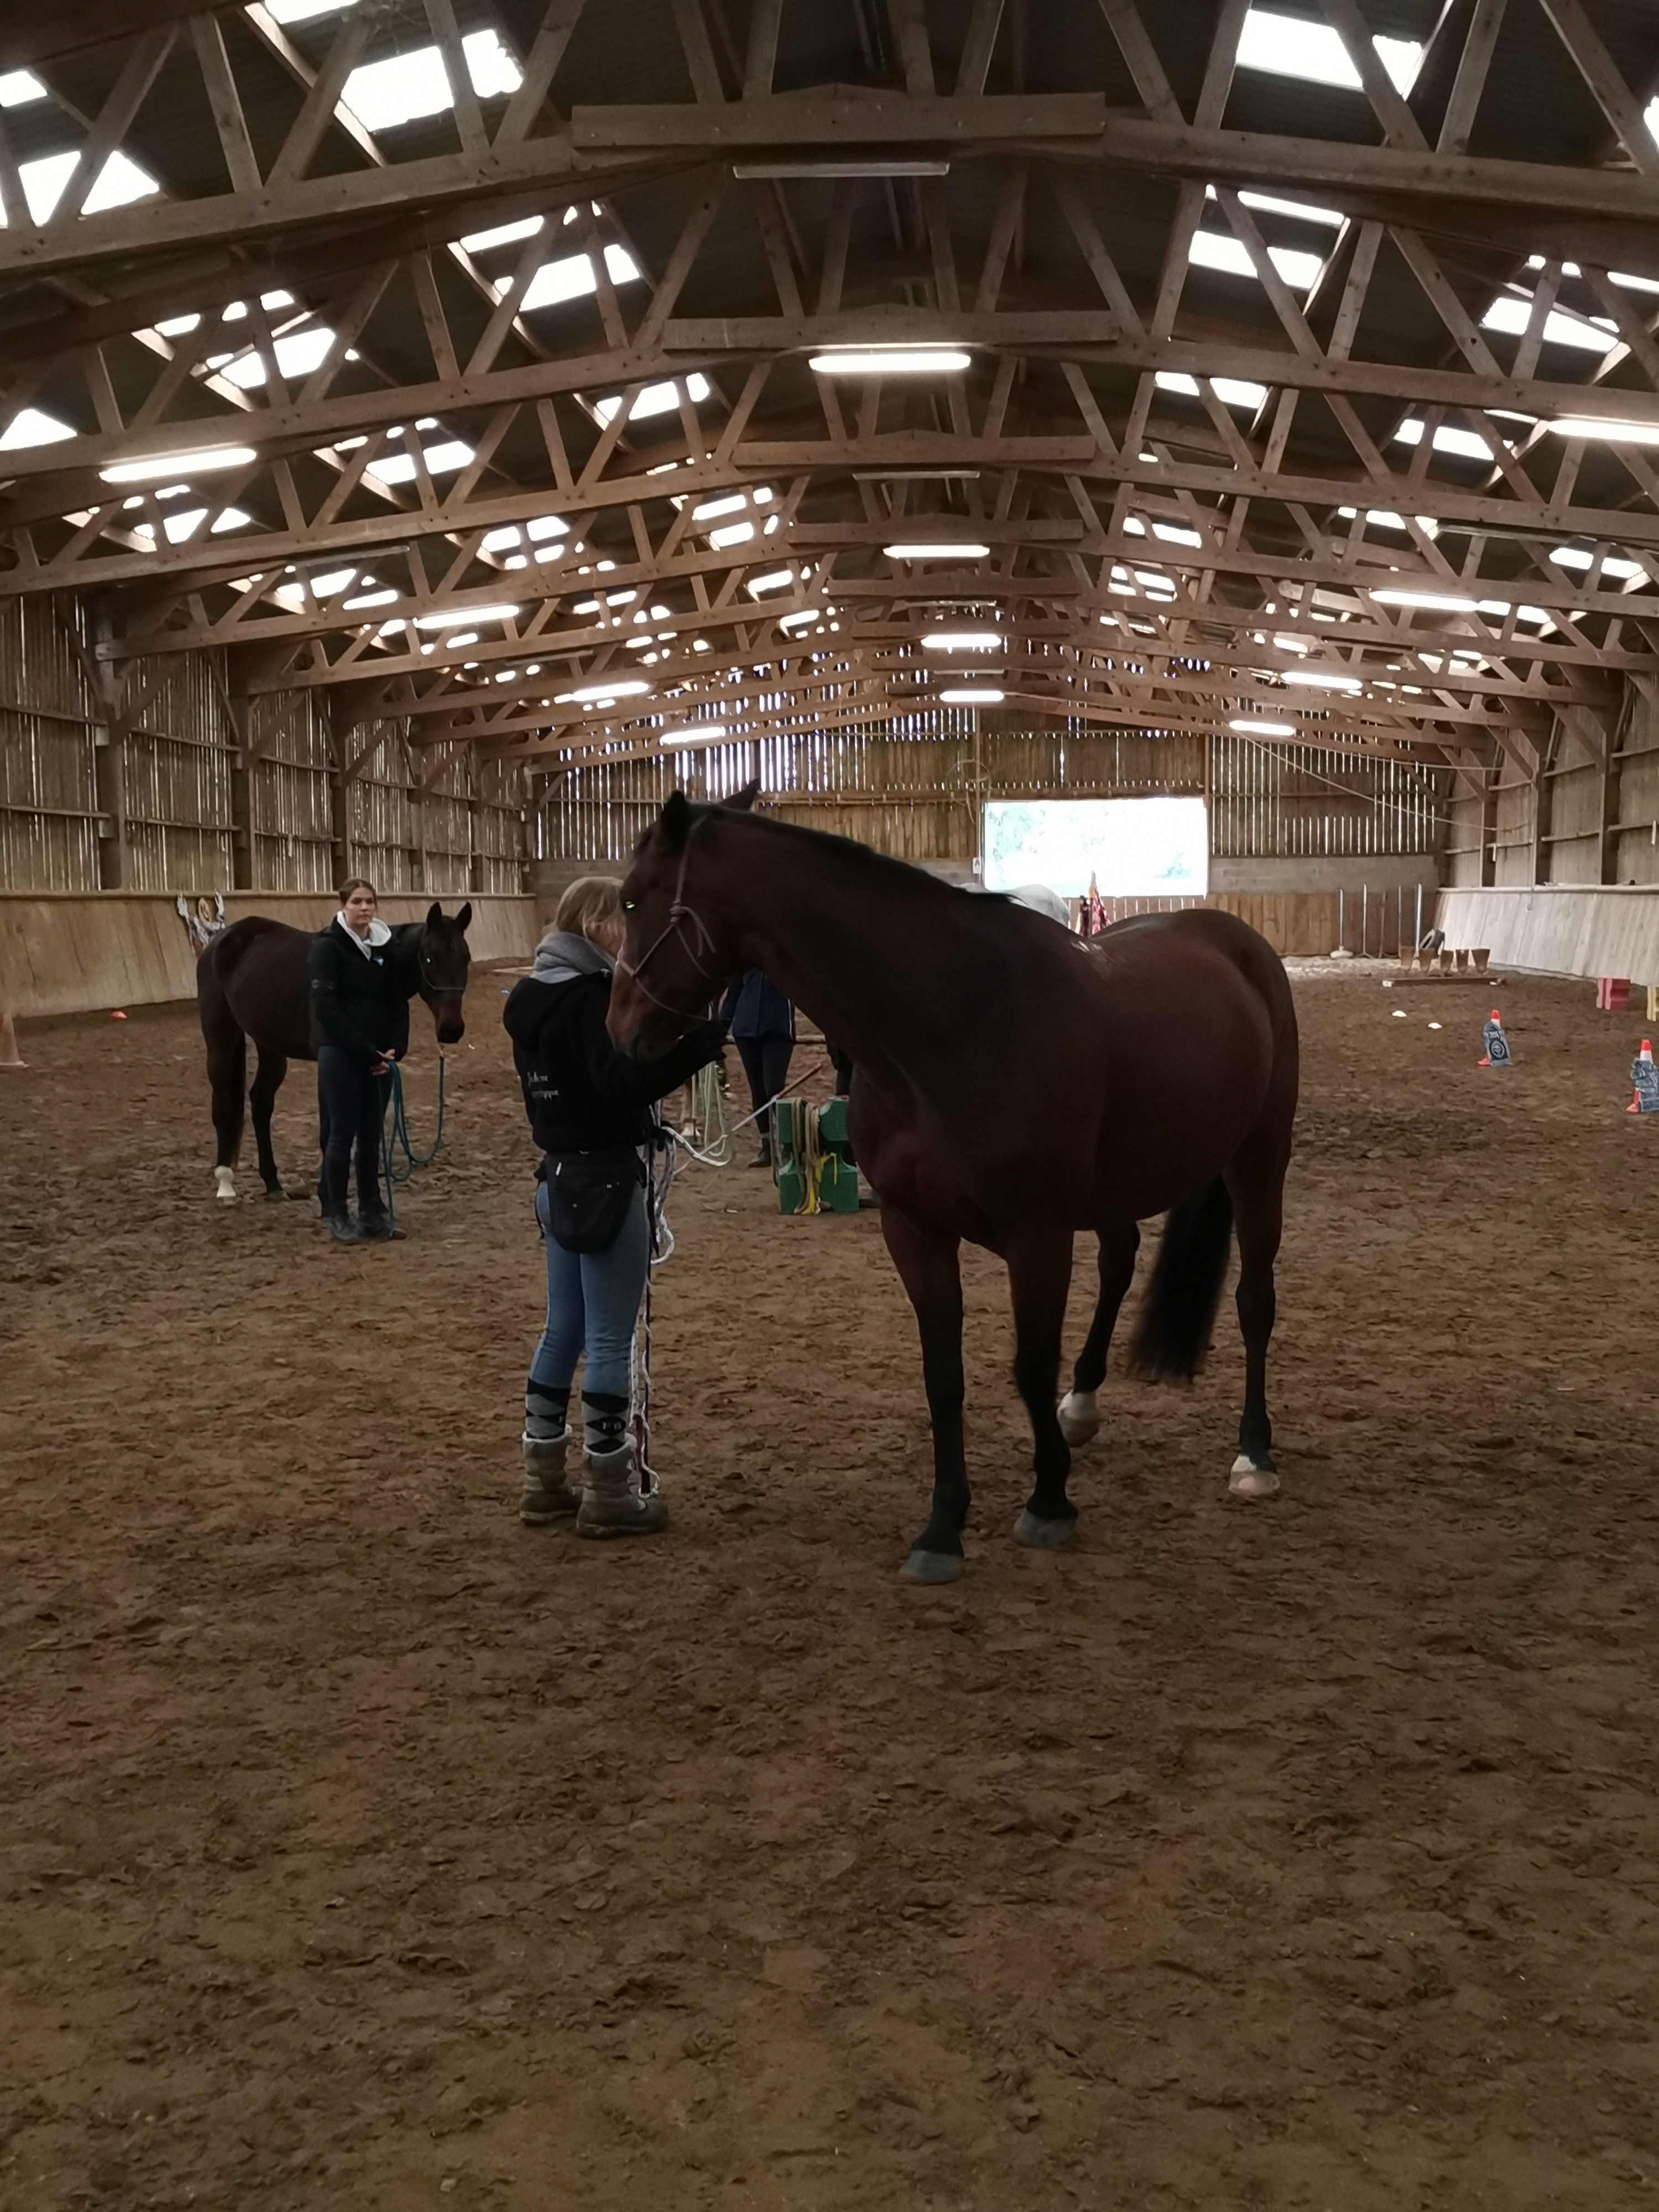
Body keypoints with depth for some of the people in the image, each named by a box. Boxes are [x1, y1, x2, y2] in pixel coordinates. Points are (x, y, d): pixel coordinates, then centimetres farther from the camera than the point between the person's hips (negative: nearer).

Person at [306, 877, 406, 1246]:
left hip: (379, 1055, 5)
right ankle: (337, 1216, 7)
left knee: (372, 1135, 10)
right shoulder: (327, 947, -9)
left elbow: (398, 1002, 10)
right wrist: (365, 1051, -19)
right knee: (341, 1135, -2)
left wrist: (396, 1046, -7)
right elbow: (326, 1008, -16)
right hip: (340, 1054, -5)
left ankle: (372, 1211, 19)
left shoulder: (385, 946, 7)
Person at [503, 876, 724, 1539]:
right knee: (610, 1340, 0)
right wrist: (698, 1042, -26)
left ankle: (544, 1481, 23)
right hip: (604, 1179, -10)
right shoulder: (589, 995, -19)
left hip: (559, 1174, 10)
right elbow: (624, 1084, -26)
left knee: (563, 1330, 16)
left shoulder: (533, 995, 10)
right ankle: (607, 1495, 8)